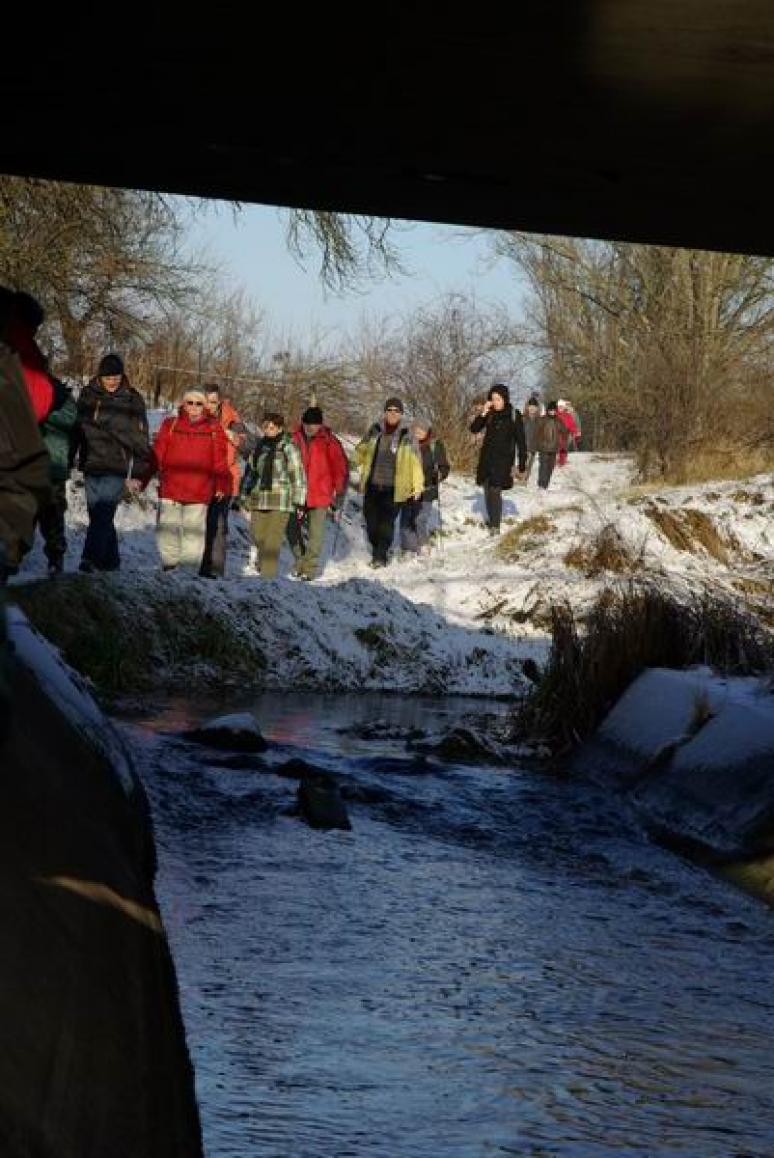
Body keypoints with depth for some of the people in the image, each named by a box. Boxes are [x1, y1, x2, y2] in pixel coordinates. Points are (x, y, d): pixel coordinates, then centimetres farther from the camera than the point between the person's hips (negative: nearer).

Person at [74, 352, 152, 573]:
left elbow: (139, 439, -1)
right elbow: (77, 428, 17)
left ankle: (91, 559, -23)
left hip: (116, 469, -5)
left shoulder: (132, 400, -1)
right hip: (91, 466, 5)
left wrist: (137, 473, -6)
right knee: (97, 515, 8)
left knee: (102, 515, -16)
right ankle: (110, 560, 17)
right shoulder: (88, 396, 8)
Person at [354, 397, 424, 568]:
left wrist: (417, 486, -6)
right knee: (371, 520, 6)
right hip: (372, 485, 3)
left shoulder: (407, 435, -3)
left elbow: (415, 461, -3)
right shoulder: (375, 431, 5)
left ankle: (381, 555, 2)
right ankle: (376, 550, 26)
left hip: (393, 488, -3)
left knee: (387, 522, -7)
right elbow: (361, 451, 23)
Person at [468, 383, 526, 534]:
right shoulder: (489, 414, 3)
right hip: (487, 458, 5)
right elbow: (474, 429, -1)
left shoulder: (514, 416, -8)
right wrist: (482, 414, -16)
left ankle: (495, 525, -9)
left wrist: (522, 466, -7)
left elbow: (521, 442, -6)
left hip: (503, 459, -5)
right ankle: (491, 518, 31)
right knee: (487, 490, 12)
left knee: (495, 490, -13)